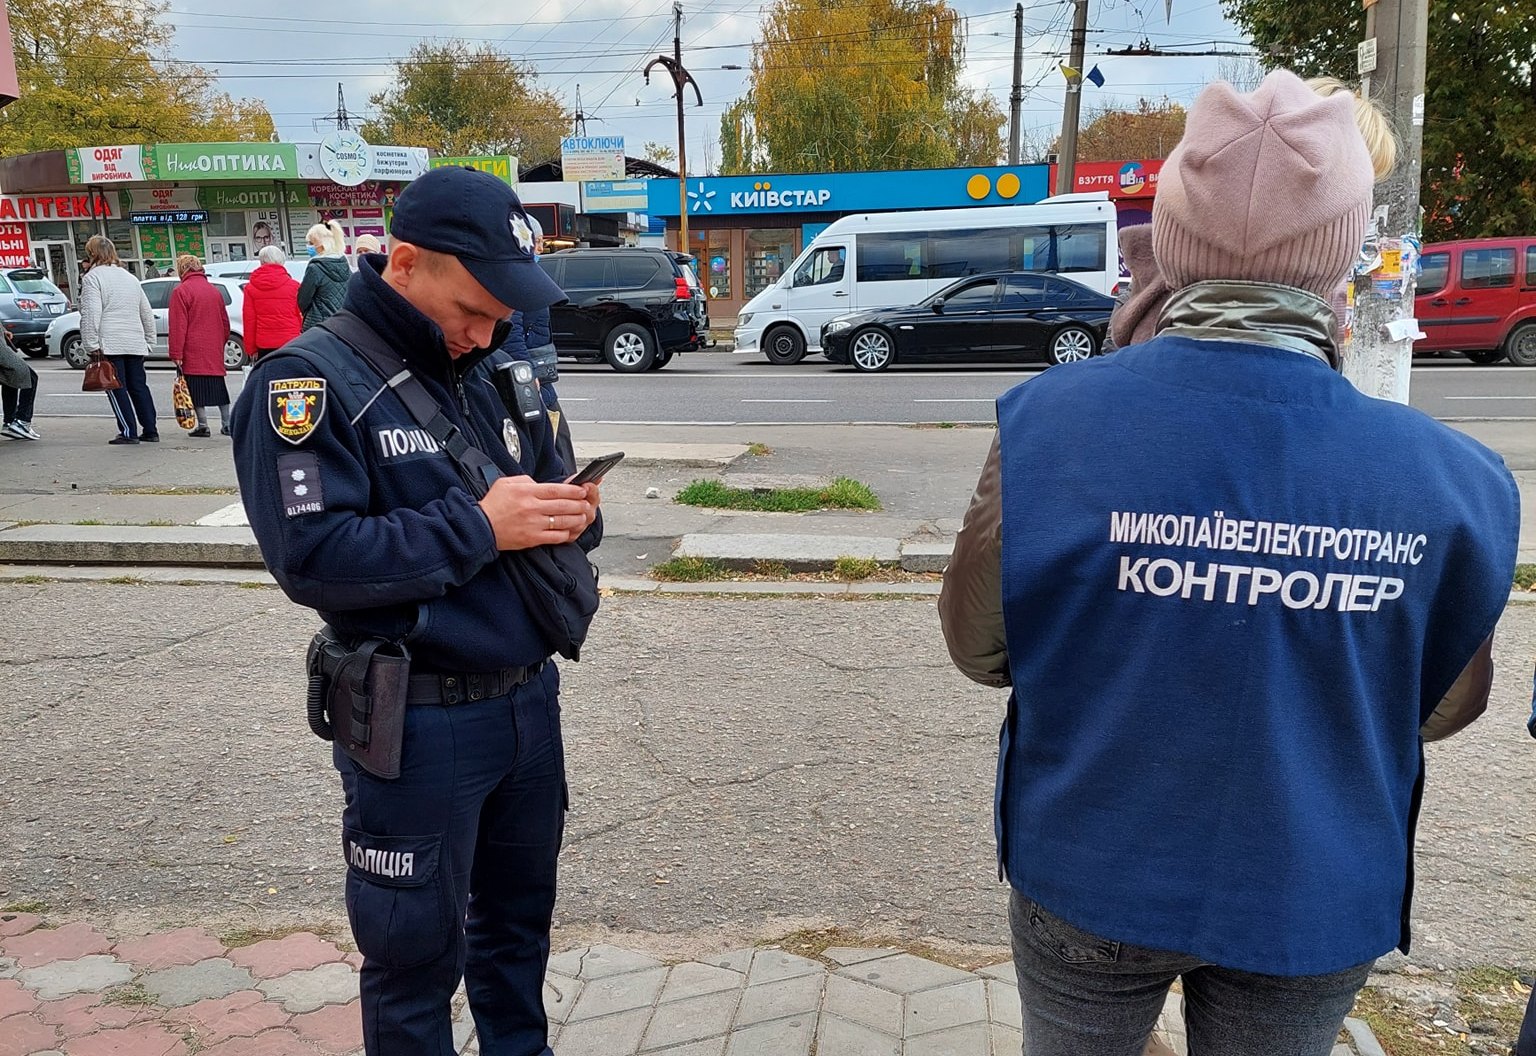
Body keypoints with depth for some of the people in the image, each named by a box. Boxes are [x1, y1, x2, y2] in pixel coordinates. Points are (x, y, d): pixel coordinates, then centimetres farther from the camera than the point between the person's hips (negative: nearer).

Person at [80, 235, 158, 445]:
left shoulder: (92, 277, -4)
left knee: (117, 389, -2)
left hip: (109, 345, -6)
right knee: (139, 386, 11)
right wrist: (148, 342, 24)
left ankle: (128, 432, -4)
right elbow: (147, 314, 21)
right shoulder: (130, 277, 19)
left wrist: (92, 345, -14)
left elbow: (91, 315, -15)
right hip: (136, 344, 6)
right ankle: (151, 431, 10)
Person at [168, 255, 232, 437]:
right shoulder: (214, 290, 13)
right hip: (215, 351, 6)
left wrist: (176, 354, -11)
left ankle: (203, 425, -2)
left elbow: (178, 326, -11)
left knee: (196, 387, -1)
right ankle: (226, 424, 12)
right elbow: (225, 321, 18)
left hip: (193, 351, -6)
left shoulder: (181, 291, -7)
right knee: (218, 385, 11)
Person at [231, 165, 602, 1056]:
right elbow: (314, 558, -22)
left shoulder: (497, 370, 8)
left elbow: (543, 488, 16)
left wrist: (571, 515, -8)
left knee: (520, 916, 23)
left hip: (531, 697, 7)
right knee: (418, 950, 11)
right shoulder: (310, 381, -12)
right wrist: (479, 525, -22)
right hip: (419, 723, -6)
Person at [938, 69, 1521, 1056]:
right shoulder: (1451, 478, -19)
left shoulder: (1052, 420, -25)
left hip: (1093, 872, 0)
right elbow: (1445, 707, -3)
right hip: (1310, 902, 1)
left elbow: (977, 648, -10)